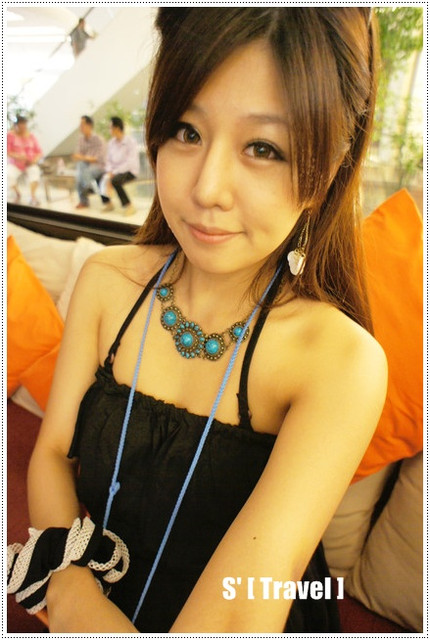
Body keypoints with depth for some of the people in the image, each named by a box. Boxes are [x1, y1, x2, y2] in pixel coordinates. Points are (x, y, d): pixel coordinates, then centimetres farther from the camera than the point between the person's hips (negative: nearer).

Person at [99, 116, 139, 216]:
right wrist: (109, 172, -11)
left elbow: (130, 163, -20)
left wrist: (114, 172, -23)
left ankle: (129, 207, -20)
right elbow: (109, 160, 11)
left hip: (130, 171, -6)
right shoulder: (111, 143, 7)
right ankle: (107, 203, 4)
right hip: (115, 171, 6)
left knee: (115, 180, -35)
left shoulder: (130, 142, -13)